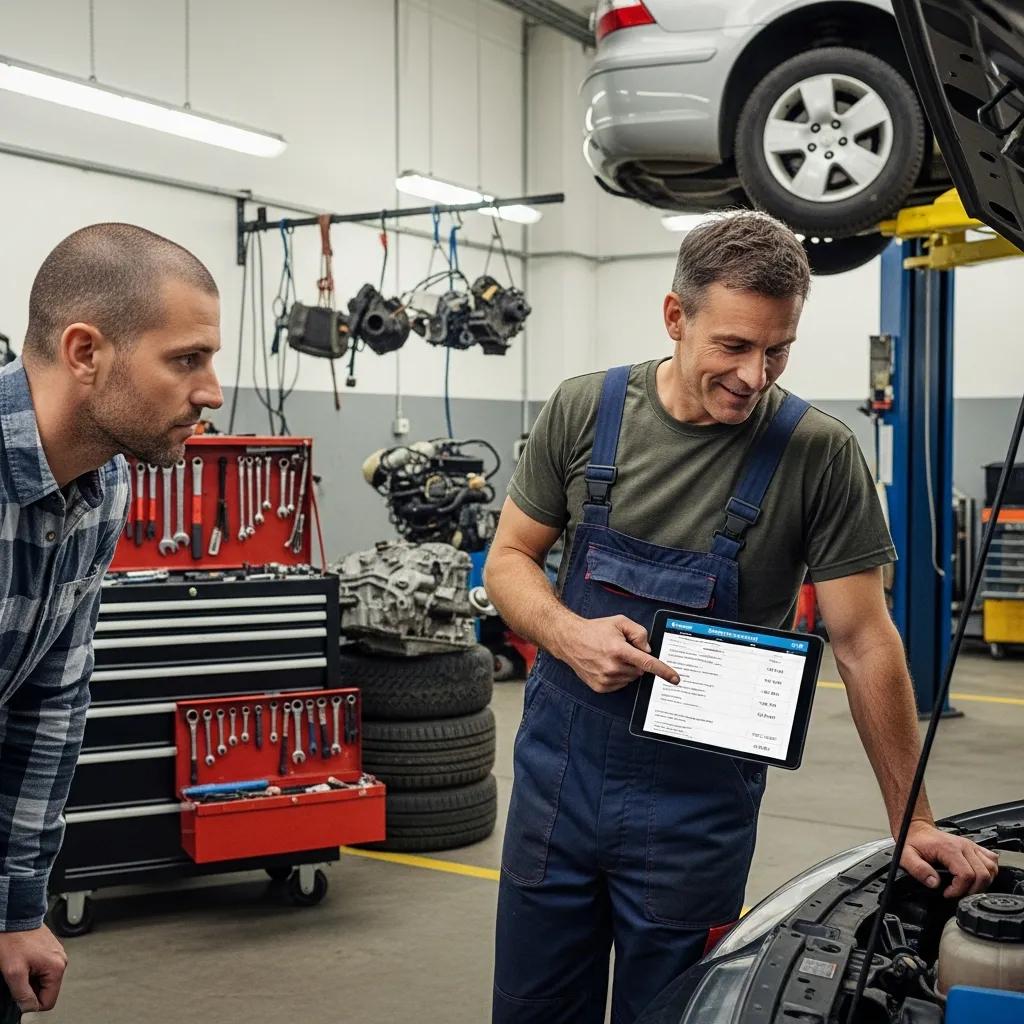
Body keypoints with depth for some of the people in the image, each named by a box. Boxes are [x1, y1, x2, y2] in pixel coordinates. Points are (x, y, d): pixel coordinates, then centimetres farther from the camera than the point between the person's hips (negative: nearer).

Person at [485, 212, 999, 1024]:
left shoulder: (819, 454, -12)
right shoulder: (585, 410, -5)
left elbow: (864, 642, -8)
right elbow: (510, 558, 4)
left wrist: (913, 823, -7)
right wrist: (571, 635, -17)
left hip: (700, 796, -2)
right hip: (560, 763, 3)